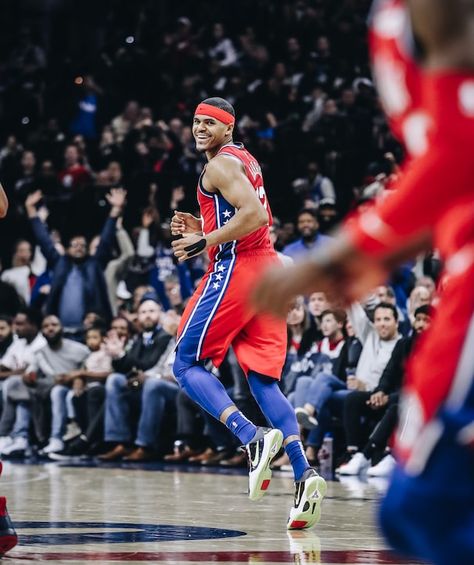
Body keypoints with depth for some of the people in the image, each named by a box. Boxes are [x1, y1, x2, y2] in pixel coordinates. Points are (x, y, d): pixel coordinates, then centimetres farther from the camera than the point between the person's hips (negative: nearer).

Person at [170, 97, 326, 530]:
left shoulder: (220, 165, -8)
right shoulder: (245, 160, 22)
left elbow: (254, 216, -22)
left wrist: (205, 241, -16)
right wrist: (201, 228, 21)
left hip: (235, 269, -9)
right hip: (266, 269, 9)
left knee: (187, 365, 0)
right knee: (263, 379, 6)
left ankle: (253, 438, -22)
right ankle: (304, 474, -10)